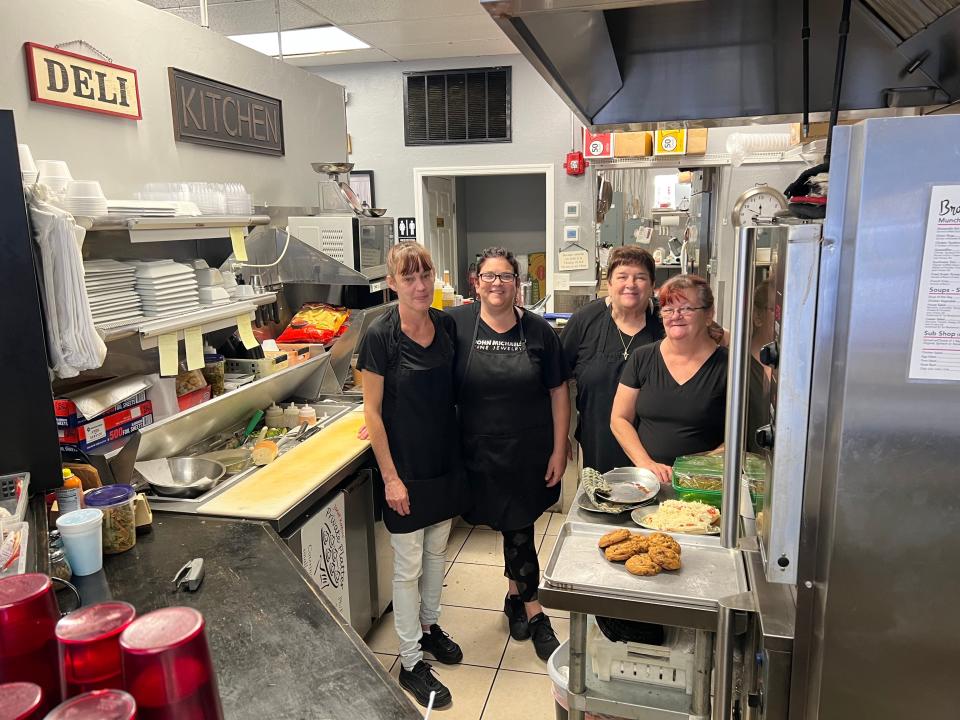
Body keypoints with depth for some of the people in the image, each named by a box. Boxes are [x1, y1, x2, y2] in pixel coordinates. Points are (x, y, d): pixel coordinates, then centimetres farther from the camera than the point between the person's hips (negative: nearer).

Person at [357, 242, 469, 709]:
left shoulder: (446, 325, -1)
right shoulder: (381, 335, -17)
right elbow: (372, 412, -13)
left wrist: (460, 460, 11)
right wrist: (390, 476, -14)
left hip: (445, 460, 5)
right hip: (406, 467, -5)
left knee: (436, 552, 21)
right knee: (408, 568, 8)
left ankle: (429, 626, 44)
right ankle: (411, 663, 25)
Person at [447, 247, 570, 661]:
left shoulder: (538, 331, -3)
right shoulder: (456, 324, -7)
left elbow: (558, 393, 1)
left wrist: (559, 451, -2)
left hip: (530, 453, 1)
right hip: (481, 452, -1)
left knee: (518, 529, 9)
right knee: (517, 532, 9)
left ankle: (515, 596, 36)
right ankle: (534, 613, 29)